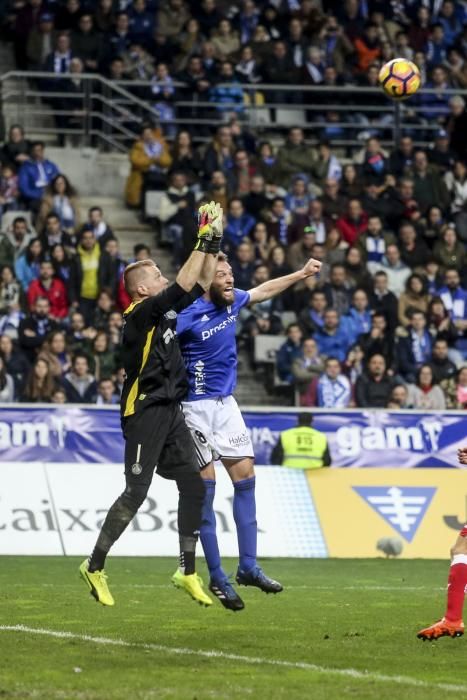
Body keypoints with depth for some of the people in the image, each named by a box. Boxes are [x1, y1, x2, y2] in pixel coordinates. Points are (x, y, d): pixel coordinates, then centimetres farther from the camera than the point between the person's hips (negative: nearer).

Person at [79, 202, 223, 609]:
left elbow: (201, 285, 19)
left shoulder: (165, 311, 13)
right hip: (144, 412, -9)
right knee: (136, 493, -9)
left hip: (169, 414, 9)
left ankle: (188, 572, 7)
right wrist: (202, 240, -15)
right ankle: (94, 567, 2)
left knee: (194, 484, 2)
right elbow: (184, 286, -20)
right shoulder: (140, 314, -11)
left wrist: (213, 244, 10)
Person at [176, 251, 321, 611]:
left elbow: (265, 290, 23)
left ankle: (248, 567, 11)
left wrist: (302, 273, 28)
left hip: (226, 404, 8)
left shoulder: (232, 302, 4)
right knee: (206, 486, -7)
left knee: (245, 476, 5)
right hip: (197, 406, -8)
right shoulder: (189, 318, -19)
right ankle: (217, 577, -4)